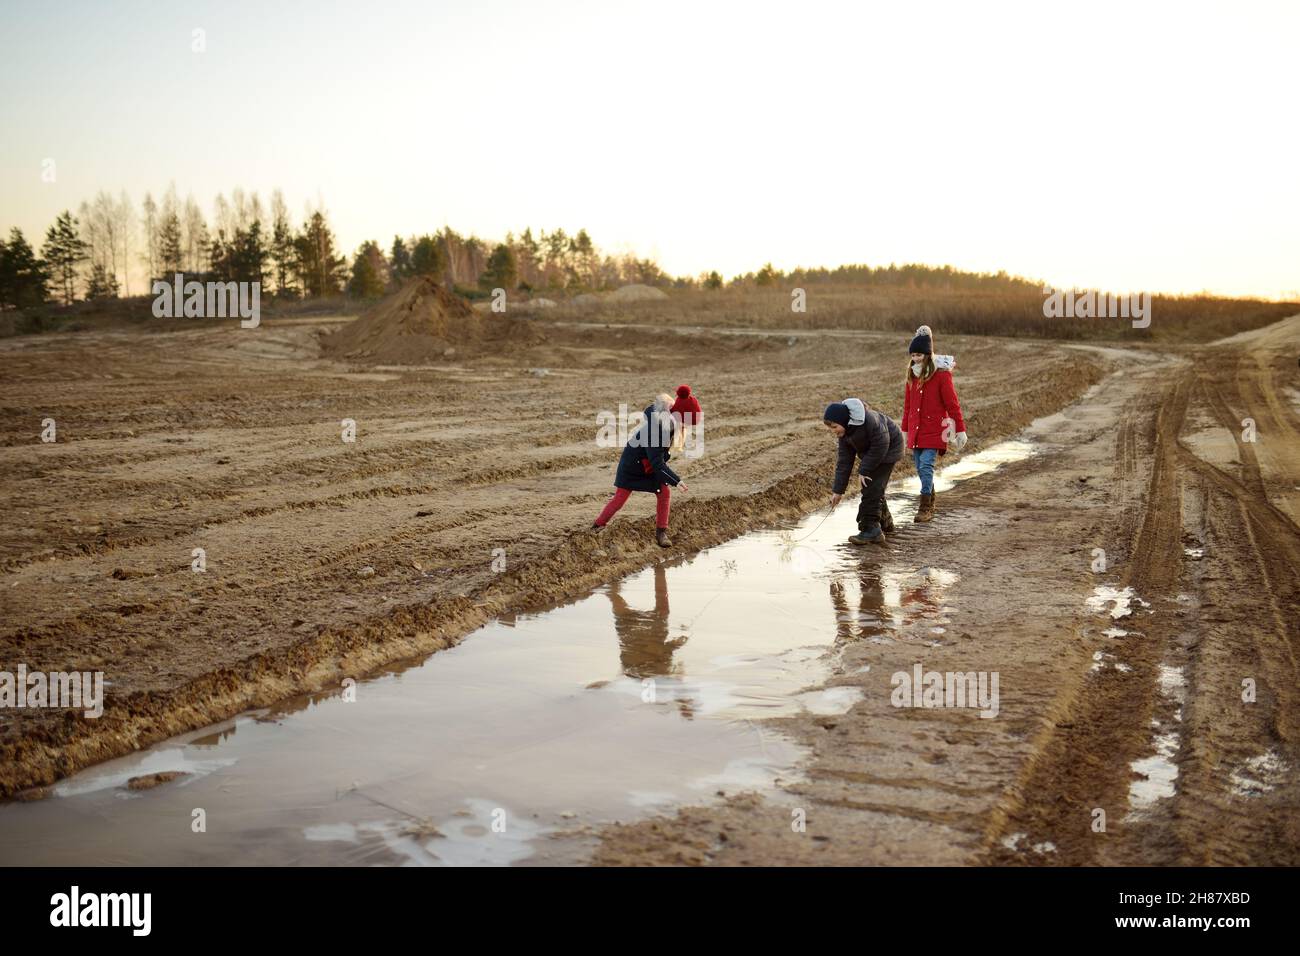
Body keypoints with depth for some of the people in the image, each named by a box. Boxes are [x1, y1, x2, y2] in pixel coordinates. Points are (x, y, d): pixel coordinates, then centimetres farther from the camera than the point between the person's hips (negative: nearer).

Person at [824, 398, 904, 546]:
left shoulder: (869, 420, -33)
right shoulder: (844, 431, -7)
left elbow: (881, 445, -28)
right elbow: (844, 460, -4)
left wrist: (864, 470, -23)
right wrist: (838, 490, -7)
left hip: (889, 449, -8)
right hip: (870, 452, 9)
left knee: (872, 489, -16)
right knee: (875, 489, 15)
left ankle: (871, 530, -15)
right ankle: (885, 522, 35)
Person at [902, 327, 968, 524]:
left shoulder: (941, 374, -8)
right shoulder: (912, 376, 9)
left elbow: (952, 404, -8)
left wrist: (960, 430, -8)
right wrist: (905, 430, 20)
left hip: (934, 431, -6)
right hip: (915, 431, 6)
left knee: (926, 466, -14)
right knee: (920, 468, 8)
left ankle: (925, 508, -9)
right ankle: (930, 504, 23)